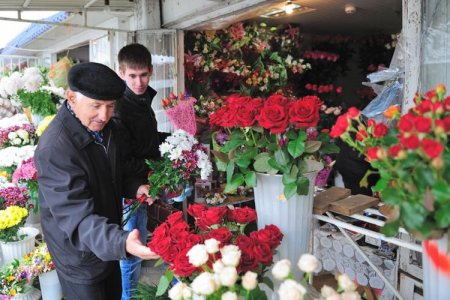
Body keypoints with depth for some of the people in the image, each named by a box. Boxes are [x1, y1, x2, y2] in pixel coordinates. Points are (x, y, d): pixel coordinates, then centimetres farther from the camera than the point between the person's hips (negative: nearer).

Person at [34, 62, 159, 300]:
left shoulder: (103, 126, -5)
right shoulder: (54, 149, -32)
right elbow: (76, 216, -36)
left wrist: (134, 186, -10)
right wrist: (121, 242, -51)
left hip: (108, 241, 7)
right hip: (79, 255, -7)